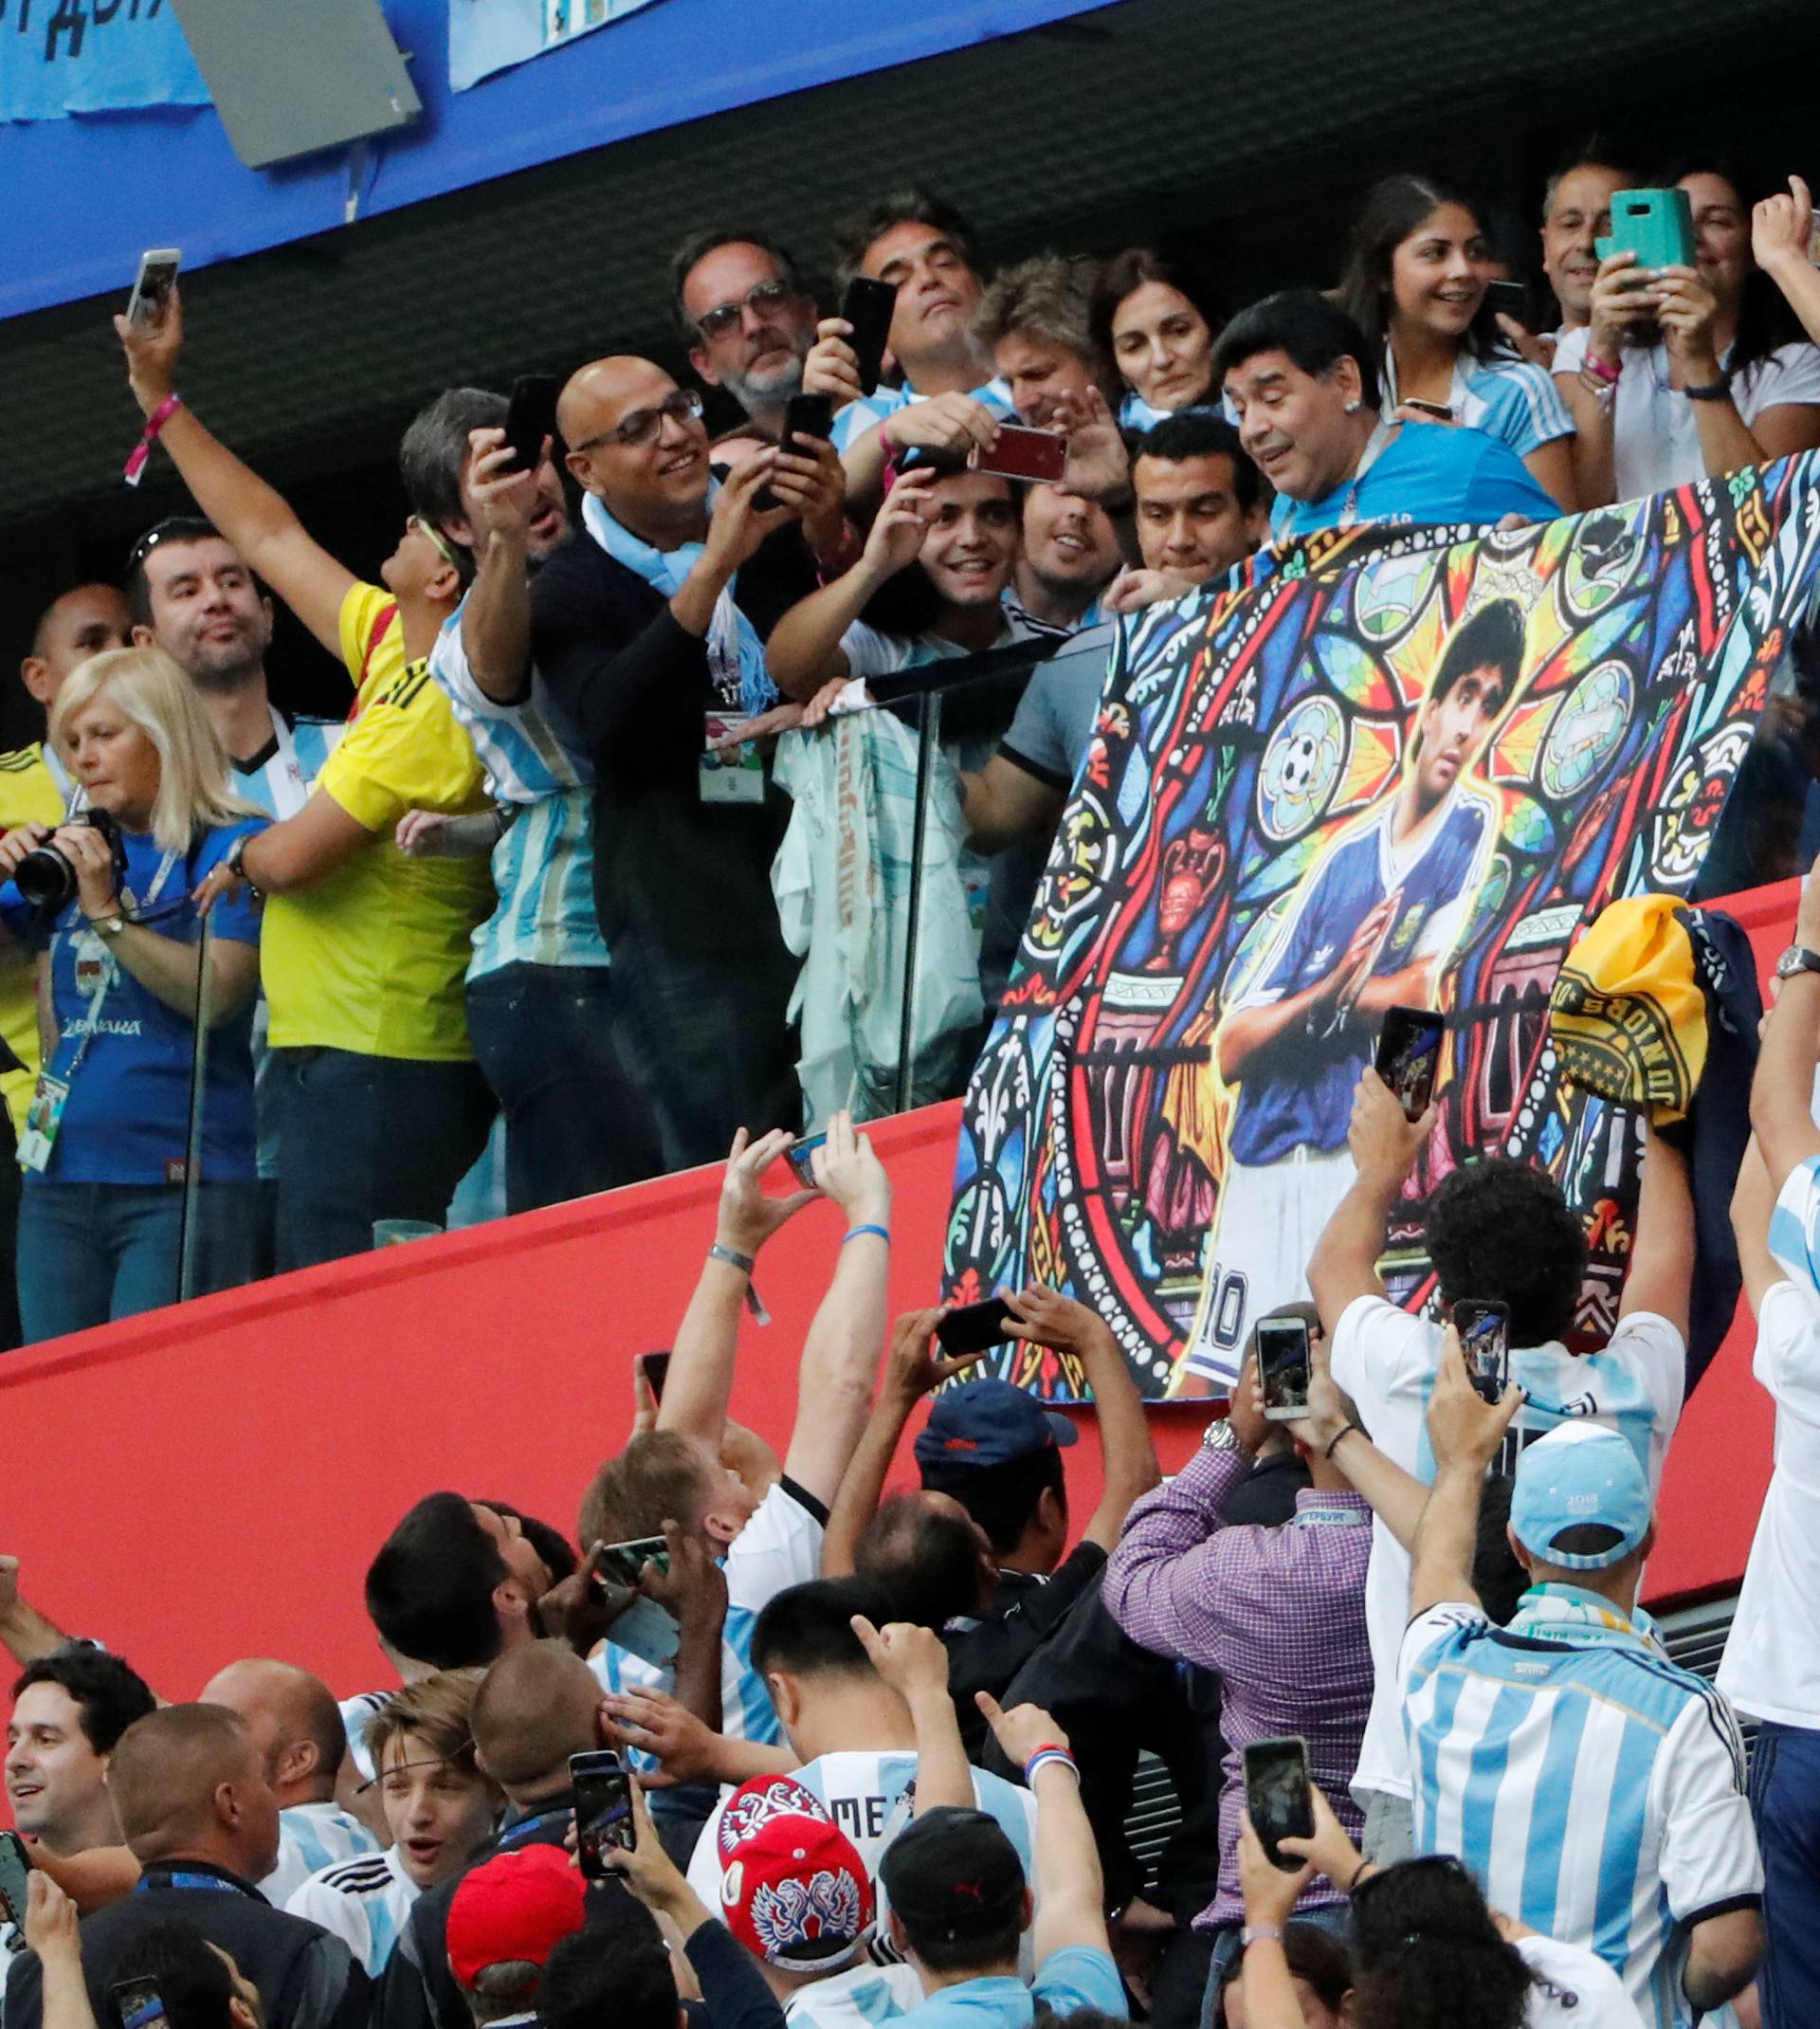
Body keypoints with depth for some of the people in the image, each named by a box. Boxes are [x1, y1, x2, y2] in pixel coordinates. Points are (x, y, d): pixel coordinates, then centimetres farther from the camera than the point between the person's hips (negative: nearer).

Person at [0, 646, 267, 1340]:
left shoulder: (232, 847, -2)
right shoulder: (72, 853, 16)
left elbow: (217, 994, -14)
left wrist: (106, 912, -16)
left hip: (181, 1182, -6)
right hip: (59, 1183, 6)